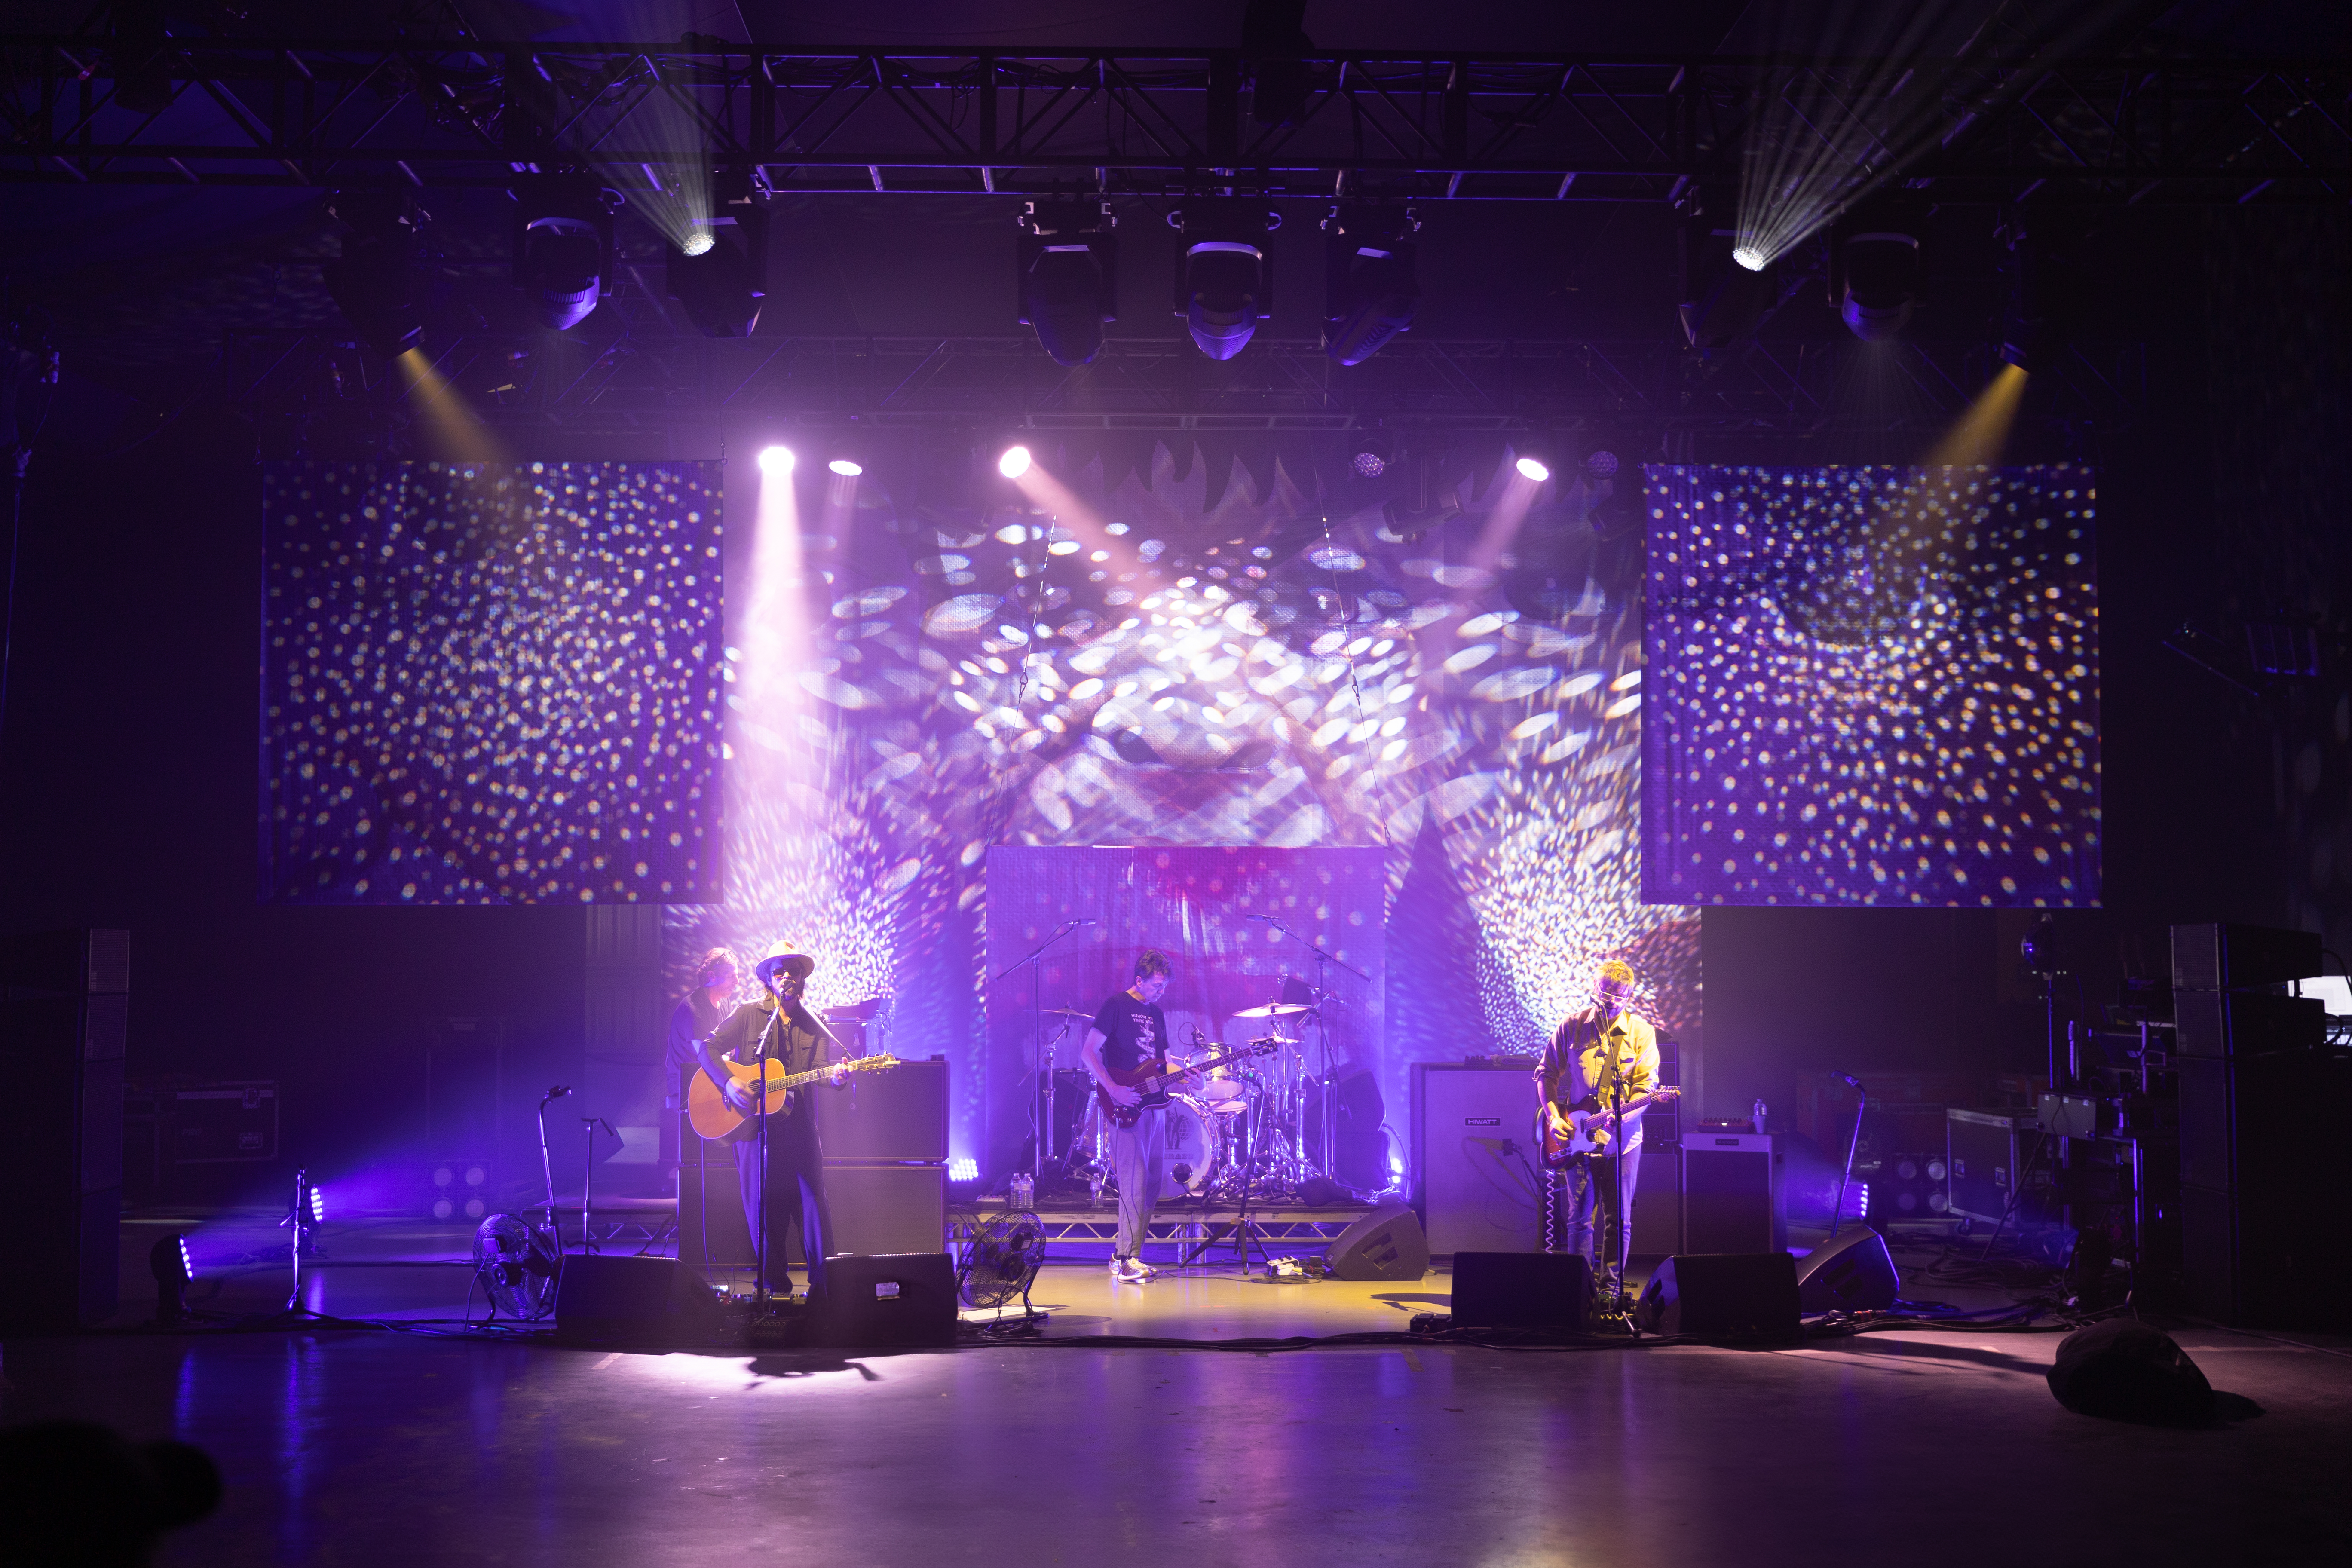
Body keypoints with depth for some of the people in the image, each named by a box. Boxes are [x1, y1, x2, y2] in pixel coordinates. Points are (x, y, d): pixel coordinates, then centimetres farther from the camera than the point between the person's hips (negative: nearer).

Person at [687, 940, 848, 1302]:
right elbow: (707, 1048, 1)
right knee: (763, 1206, 2)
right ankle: (774, 1279, 14)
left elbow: (820, 1067, 1)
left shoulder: (813, 1026, 12)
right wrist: (729, 1084, -14)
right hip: (754, 1126, -1)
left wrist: (836, 1077, -23)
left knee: (813, 1202, -5)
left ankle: (822, 1282, 1)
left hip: (800, 1126, 1)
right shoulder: (748, 1015, 5)